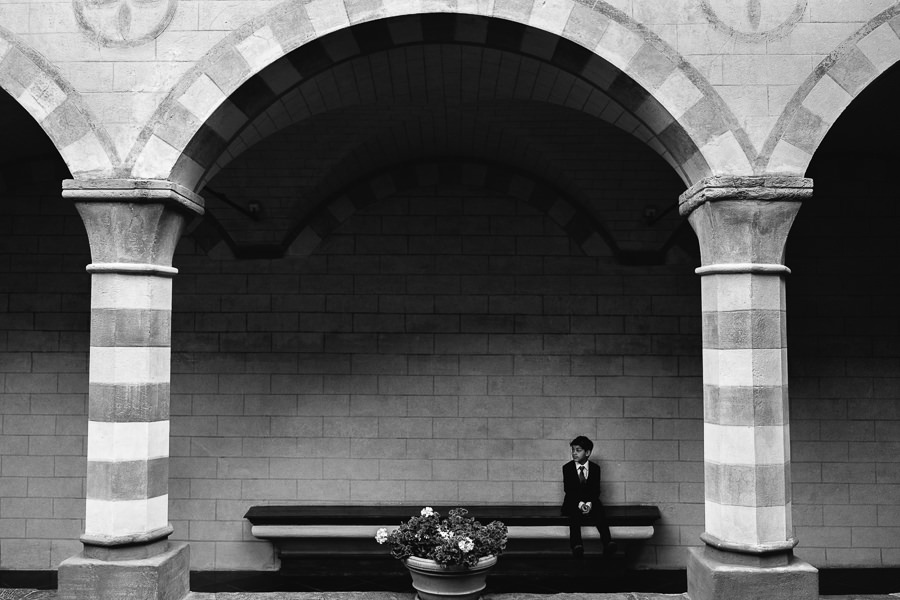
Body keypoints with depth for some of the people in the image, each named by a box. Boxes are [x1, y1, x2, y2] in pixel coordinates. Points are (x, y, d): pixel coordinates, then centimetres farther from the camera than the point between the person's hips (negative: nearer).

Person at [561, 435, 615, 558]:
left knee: (599, 510, -30)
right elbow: (568, 490, -5)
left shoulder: (595, 468, 5)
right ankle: (576, 544, -50)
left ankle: (607, 543, -45)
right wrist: (579, 503, -20)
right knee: (574, 512, -33)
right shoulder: (567, 468, 3)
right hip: (573, 503, -1)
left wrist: (589, 503, -21)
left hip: (591, 503, 1)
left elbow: (596, 490, -1)